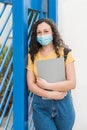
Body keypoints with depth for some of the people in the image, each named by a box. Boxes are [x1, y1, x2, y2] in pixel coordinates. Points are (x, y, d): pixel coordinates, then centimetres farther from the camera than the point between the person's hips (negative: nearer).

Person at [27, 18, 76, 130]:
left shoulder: (65, 52, -5)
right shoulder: (32, 55, 0)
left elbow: (72, 83, -10)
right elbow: (30, 85, -4)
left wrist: (47, 85, -14)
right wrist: (50, 94, -17)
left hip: (63, 104, 0)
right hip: (40, 105, 1)